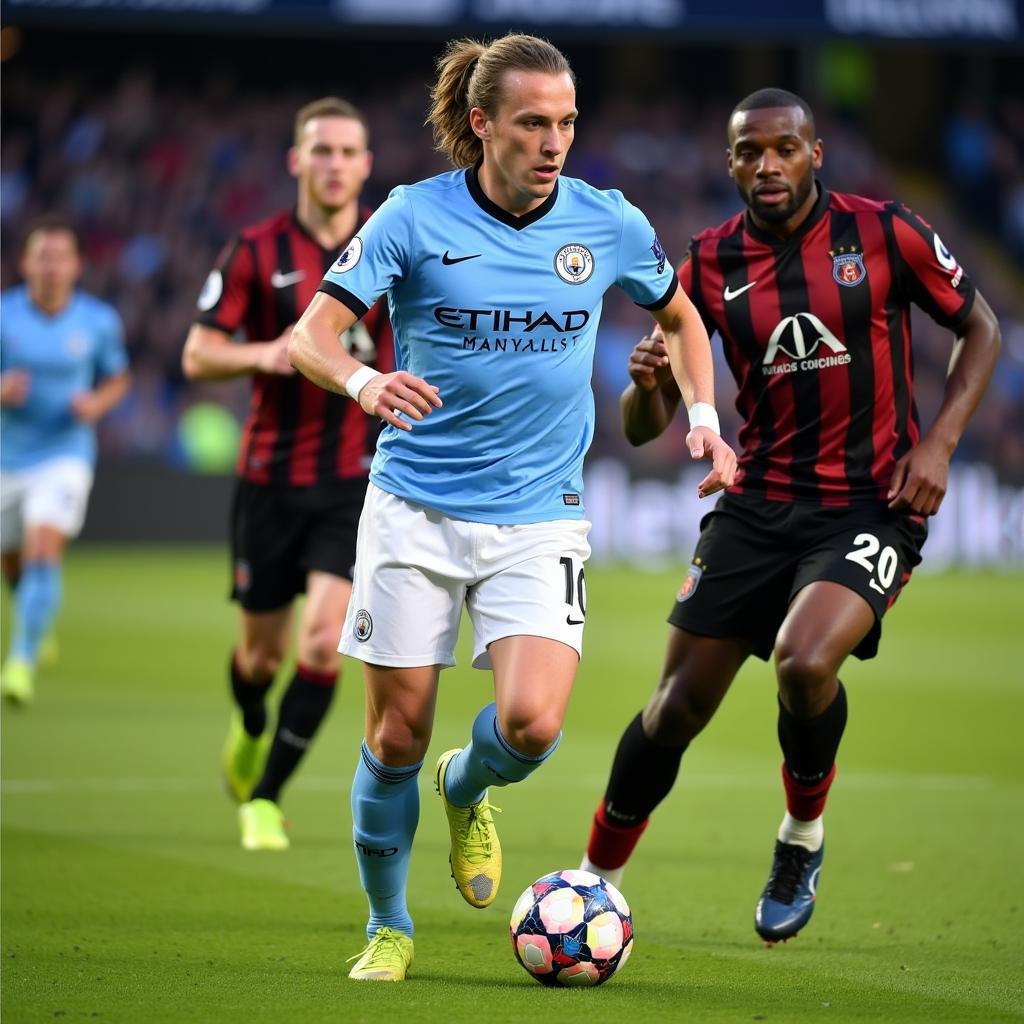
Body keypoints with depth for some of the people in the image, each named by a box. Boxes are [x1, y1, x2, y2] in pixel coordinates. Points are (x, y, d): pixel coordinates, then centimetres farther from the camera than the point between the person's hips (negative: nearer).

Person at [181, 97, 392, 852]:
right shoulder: (257, 251, -4)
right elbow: (197, 356, -4)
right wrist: (263, 354, -22)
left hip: (357, 478, 0)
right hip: (272, 474, 0)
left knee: (323, 645, -15)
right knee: (262, 649, 11)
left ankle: (264, 797, -2)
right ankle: (250, 727, 47)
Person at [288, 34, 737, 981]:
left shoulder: (608, 225, -1)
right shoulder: (416, 218, -8)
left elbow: (680, 316, 19)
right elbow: (310, 335, -12)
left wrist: (704, 419, 6)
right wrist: (365, 383, -32)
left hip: (538, 517, 1)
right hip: (414, 509, -1)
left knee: (532, 722, -18)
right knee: (398, 733, 2)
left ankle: (467, 791, 19)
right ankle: (388, 929, 24)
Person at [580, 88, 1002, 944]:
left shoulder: (884, 233, -6)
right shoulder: (711, 264, 0)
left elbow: (979, 327, 7)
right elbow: (644, 428, 3)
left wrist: (939, 442, -6)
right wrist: (646, 382, -21)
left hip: (872, 503, -3)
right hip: (760, 506, 3)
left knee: (804, 662, -28)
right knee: (678, 705, 0)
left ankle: (803, 837, 0)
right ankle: (595, 881, 20)